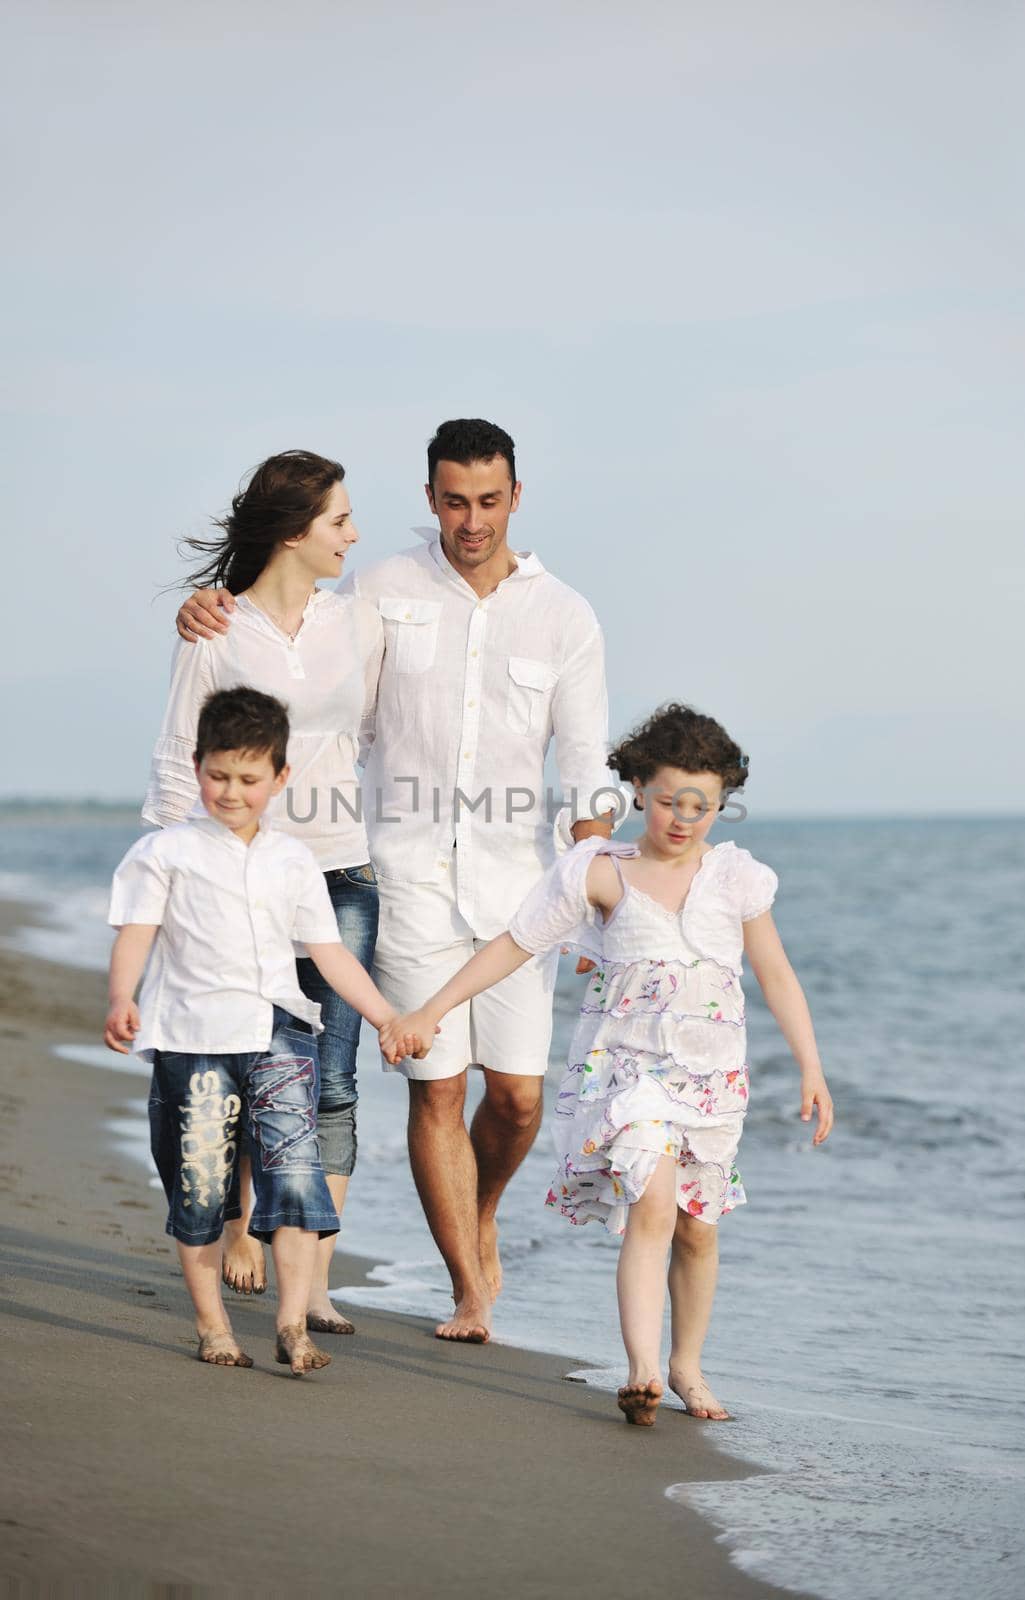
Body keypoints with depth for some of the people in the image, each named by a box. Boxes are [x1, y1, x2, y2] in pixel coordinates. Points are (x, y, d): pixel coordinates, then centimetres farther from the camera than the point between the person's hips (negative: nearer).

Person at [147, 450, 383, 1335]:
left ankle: (316, 1284, -2)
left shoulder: (359, 622, 7)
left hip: (342, 872, 3)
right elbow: (179, 762, 1)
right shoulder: (215, 633, -3)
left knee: (333, 1078, -4)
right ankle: (241, 1230, 31)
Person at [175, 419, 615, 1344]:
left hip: (514, 883, 1)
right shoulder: (385, 591, 3)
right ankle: (470, 1294, 8)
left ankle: (480, 1217, 32)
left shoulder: (565, 616, 4)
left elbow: (587, 770, 3)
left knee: (518, 1093, -1)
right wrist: (210, 611, -6)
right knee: (436, 1088, -3)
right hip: (409, 876, -1)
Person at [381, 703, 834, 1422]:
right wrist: (429, 1013, 0)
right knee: (652, 1203, -22)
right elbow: (515, 943, 3)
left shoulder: (735, 876, 3)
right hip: (624, 1062, -3)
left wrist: (813, 1070, 2)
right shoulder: (601, 873, -1)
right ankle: (643, 1371, -29)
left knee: (697, 1226, 10)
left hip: (711, 1075, 3)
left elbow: (777, 975, 8)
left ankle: (687, 1366, 29)